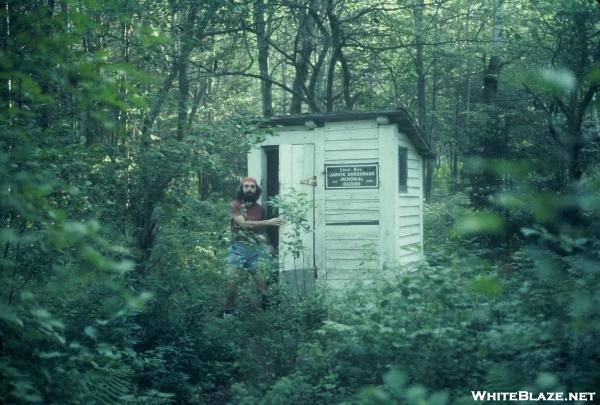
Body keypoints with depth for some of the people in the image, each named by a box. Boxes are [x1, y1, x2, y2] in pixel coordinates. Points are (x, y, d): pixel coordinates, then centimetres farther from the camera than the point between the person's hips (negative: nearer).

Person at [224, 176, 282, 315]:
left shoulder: (260, 209, 12)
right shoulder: (234, 205, -1)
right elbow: (244, 224, -14)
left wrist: (268, 247, 3)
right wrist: (268, 222, -17)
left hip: (257, 249, 3)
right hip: (239, 249, -3)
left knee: (263, 282, -4)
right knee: (233, 280, -12)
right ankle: (228, 312, 0)